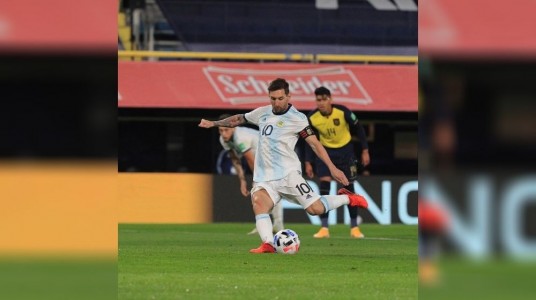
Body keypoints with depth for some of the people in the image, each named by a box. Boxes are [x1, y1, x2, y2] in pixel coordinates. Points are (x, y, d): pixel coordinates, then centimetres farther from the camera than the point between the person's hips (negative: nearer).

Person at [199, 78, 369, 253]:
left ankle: (347, 198, 14)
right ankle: (268, 244, -37)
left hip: (288, 174, -4)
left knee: (315, 208, -14)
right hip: (264, 177, 4)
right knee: (258, 201, -27)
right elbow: (240, 119, 31)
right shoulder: (263, 113, 13)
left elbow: (314, 143, -7)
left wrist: (332, 168, -14)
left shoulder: (296, 118, -4)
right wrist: (213, 123, 34)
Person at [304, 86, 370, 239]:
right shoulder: (312, 118, -16)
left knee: (349, 188, 1)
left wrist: (365, 150, -7)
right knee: (324, 188, -12)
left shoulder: (343, 112, -22)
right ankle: (324, 228, -8)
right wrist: (308, 162, -4)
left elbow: (358, 128, -7)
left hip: (345, 150, -1)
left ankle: (354, 228, 13)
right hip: (326, 152, 1)